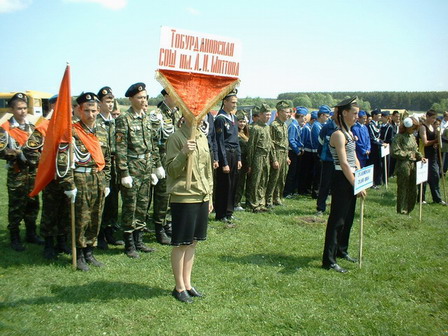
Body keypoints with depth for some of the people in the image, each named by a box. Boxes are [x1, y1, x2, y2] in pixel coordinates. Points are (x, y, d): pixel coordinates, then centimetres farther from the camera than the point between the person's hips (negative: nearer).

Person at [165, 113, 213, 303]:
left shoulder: (203, 137, 12)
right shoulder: (176, 138, -10)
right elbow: (172, 171, -13)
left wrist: (209, 196, 16)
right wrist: (184, 153, -29)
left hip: (201, 197, 7)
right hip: (183, 197, -7)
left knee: (193, 242, 14)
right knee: (181, 244, 3)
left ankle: (187, 283, 27)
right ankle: (179, 287, 17)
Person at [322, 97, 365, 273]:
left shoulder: (349, 133, 14)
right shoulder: (338, 135, -15)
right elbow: (344, 163, -20)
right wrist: (356, 185, -20)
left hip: (351, 180, 9)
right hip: (341, 181, -9)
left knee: (348, 218, 18)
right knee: (337, 220, -5)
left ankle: (341, 251, 34)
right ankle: (329, 261, 1)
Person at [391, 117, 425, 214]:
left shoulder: (412, 136, 12)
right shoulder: (399, 137, -12)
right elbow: (395, 152, -17)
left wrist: (420, 157, 5)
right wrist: (408, 154, -12)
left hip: (412, 165, 7)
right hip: (403, 166, -7)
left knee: (412, 188, 12)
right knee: (403, 189, 2)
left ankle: (409, 209, 26)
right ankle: (402, 211, 13)